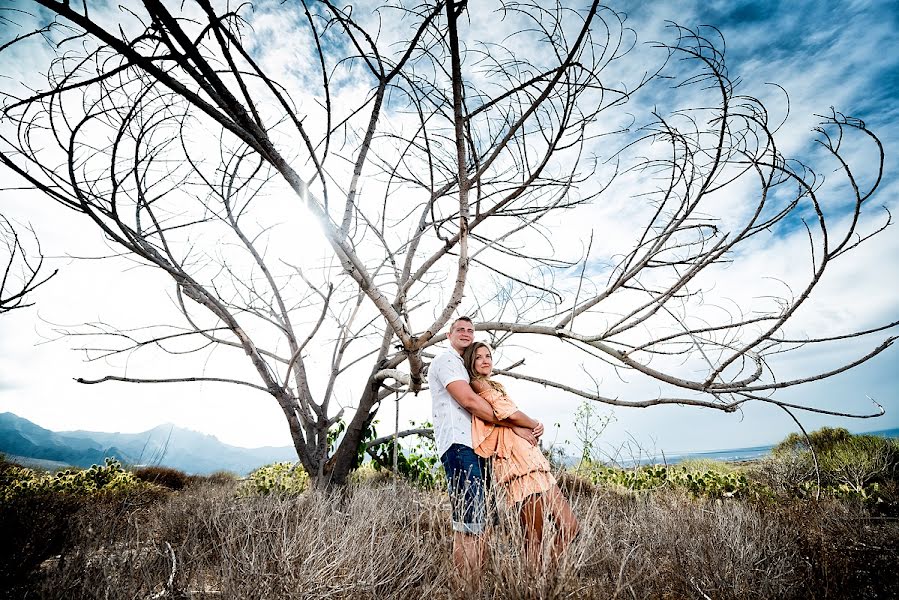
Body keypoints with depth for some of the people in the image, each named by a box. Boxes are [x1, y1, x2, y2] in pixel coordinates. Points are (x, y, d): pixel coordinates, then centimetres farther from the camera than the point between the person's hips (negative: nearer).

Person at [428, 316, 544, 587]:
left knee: (479, 523, 8)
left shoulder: (465, 367, 29)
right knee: (469, 525, -12)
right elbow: (469, 401, -14)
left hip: (476, 445, 9)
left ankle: (475, 587, 13)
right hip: (458, 444, -9)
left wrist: (530, 423, 5)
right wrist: (515, 426, -9)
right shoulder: (445, 361, 0)